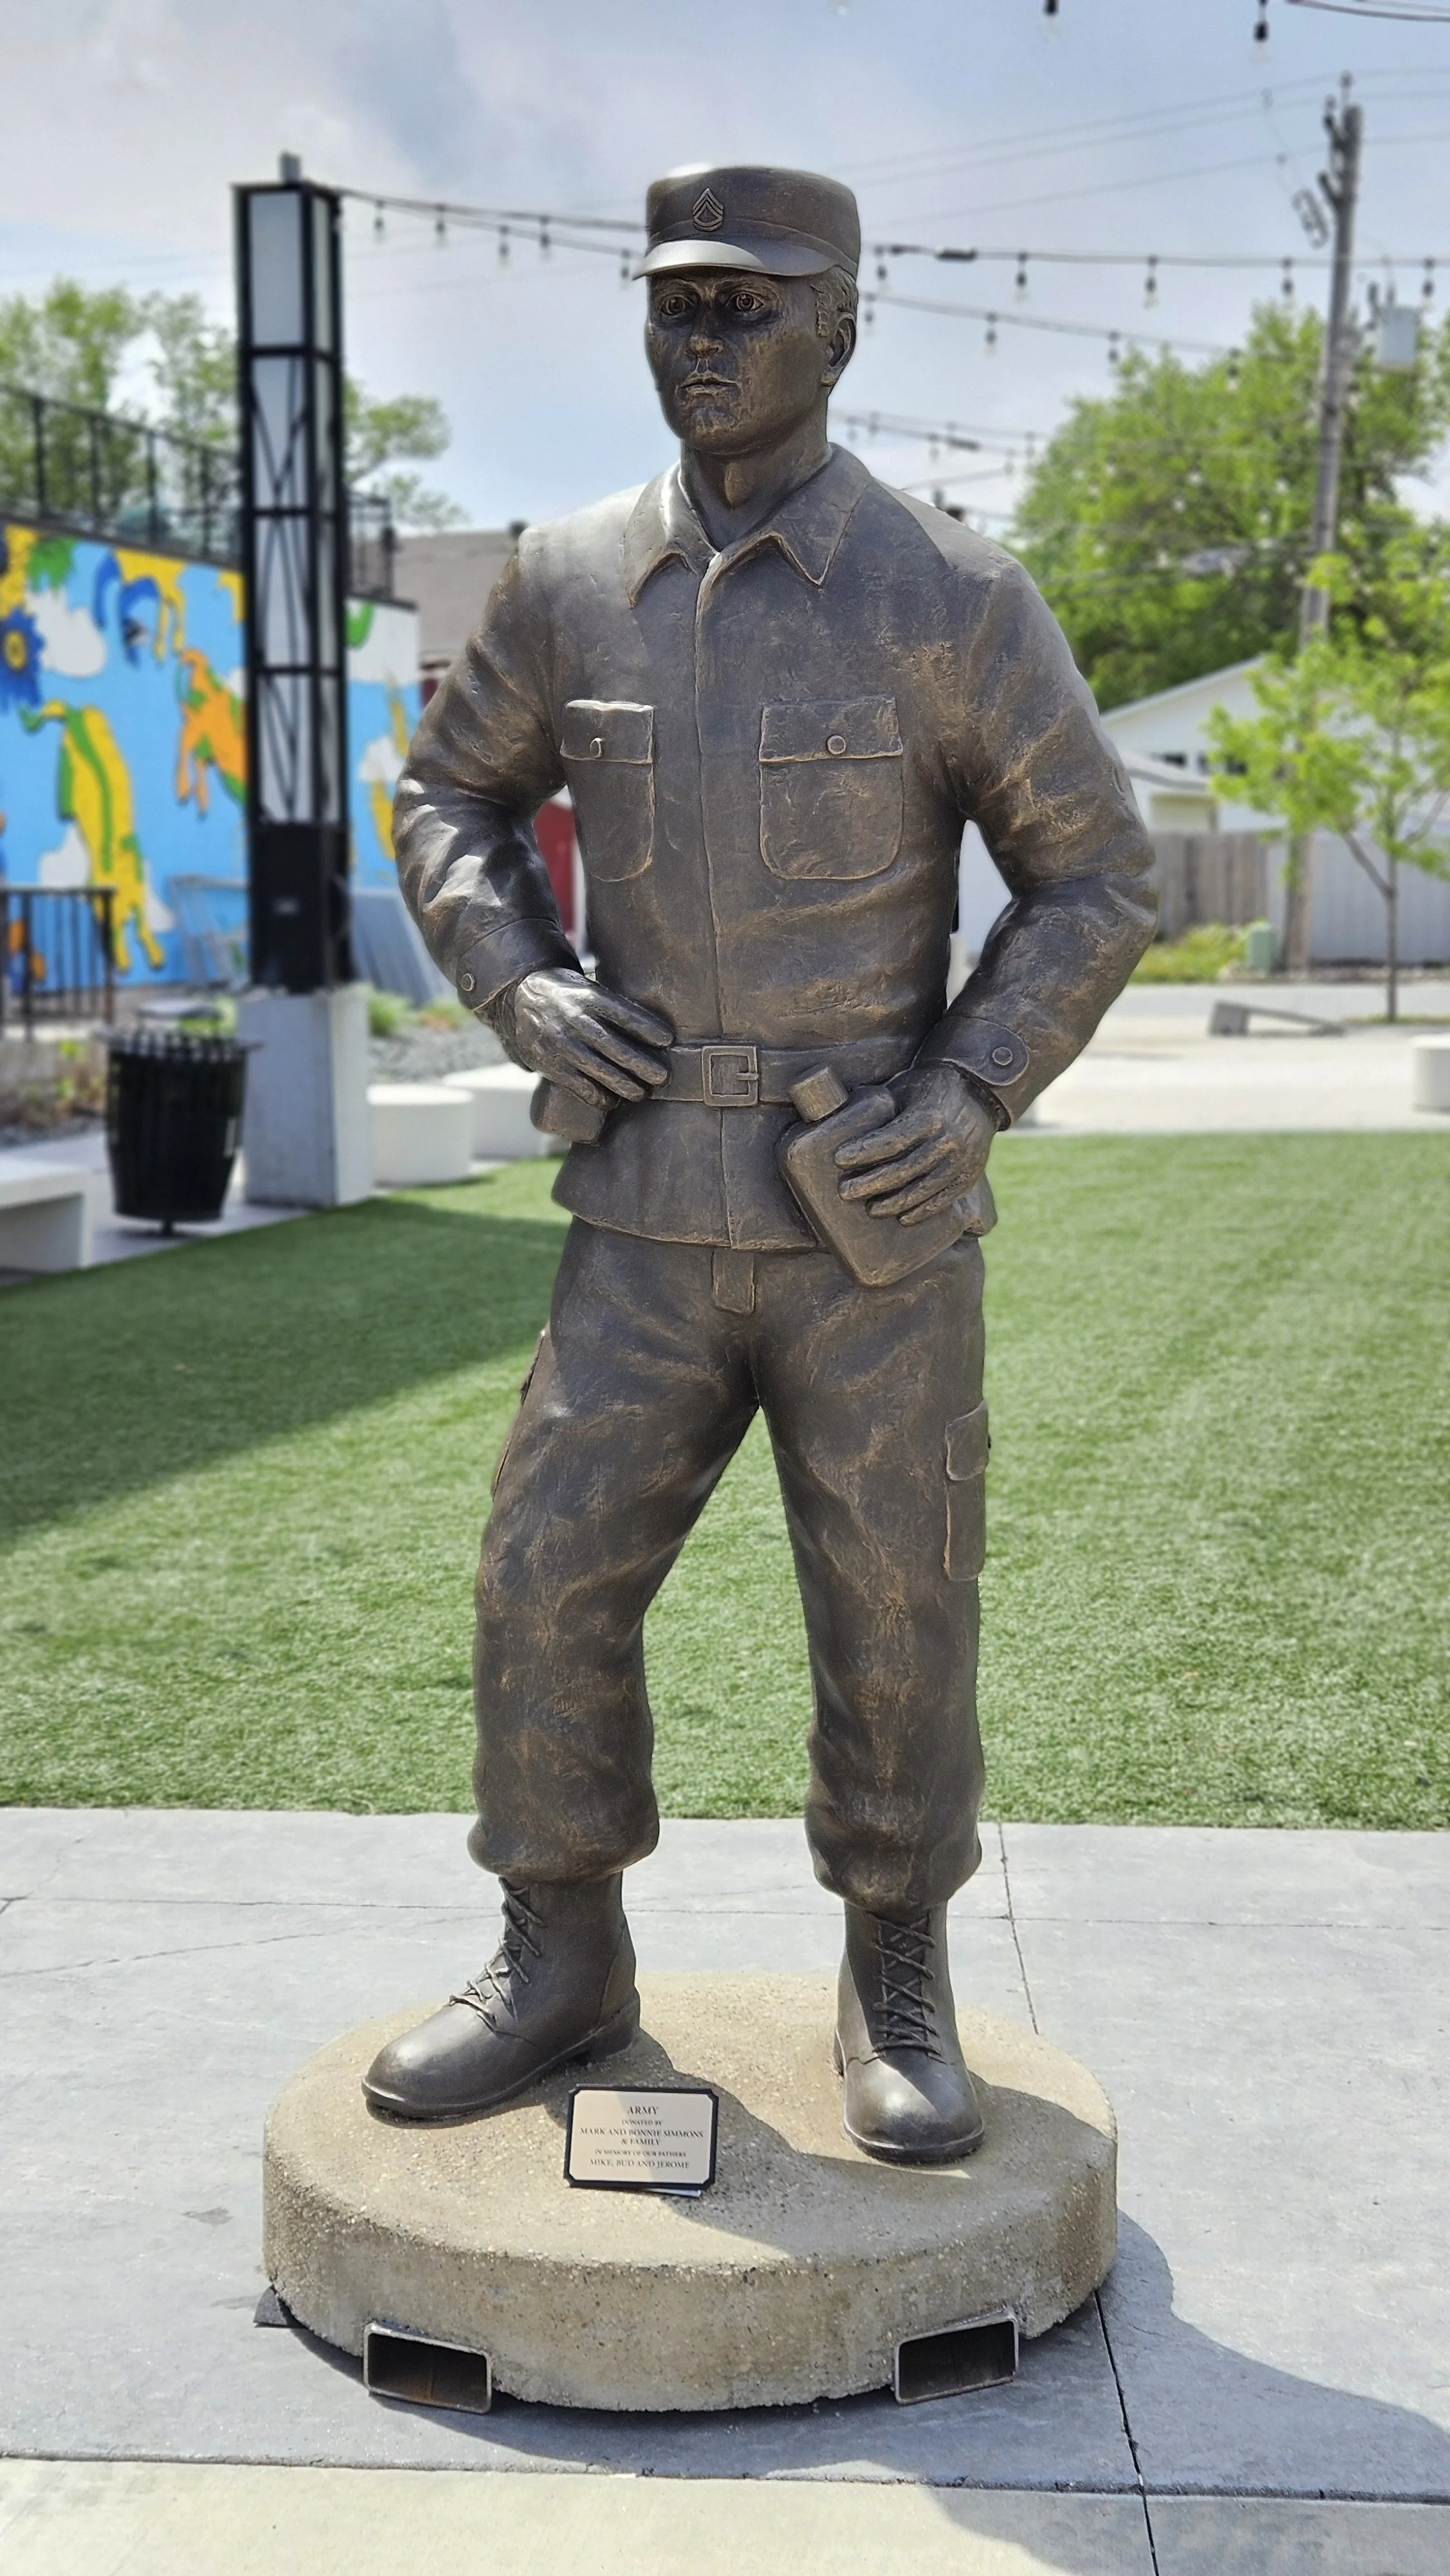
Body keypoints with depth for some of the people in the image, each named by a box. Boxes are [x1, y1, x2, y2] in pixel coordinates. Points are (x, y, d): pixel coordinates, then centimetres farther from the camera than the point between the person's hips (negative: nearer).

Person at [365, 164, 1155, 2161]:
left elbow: (1094, 874, 1)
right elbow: (449, 799, 17)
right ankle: (563, 1972, 21)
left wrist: (979, 1087, -13)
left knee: (895, 1616, 5)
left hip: (880, 1223, -3)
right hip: (651, 1221, 3)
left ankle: (899, 1992, 24)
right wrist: (520, 985, -2)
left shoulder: (953, 597, -6)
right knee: (548, 1582, 2)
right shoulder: (569, 585, 3)